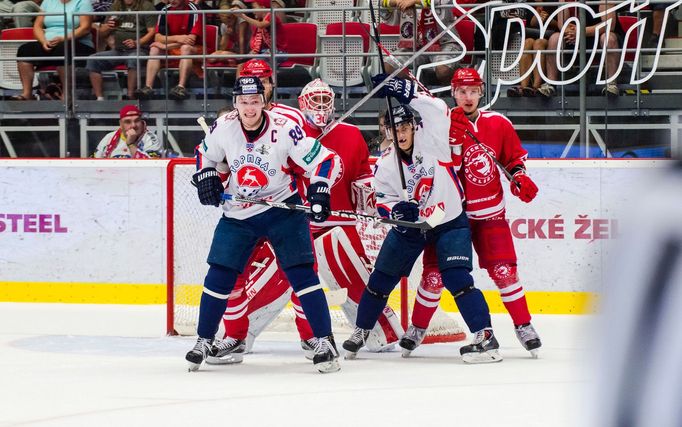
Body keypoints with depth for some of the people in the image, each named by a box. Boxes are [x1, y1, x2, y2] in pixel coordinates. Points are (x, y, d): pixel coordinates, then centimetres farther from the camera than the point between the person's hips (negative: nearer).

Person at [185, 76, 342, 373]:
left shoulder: (284, 129, -19)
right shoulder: (223, 128, -8)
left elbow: (323, 160, -16)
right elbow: (205, 154, 13)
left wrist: (319, 190, -29)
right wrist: (206, 177, -5)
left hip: (283, 207, -3)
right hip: (238, 213, 3)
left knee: (301, 272, -12)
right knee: (219, 276, 1)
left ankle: (324, 341, -8)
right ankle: (205, 341, 18)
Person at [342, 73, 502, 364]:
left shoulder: (431, 140, -17)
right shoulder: (386, 164, -6)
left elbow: (436, 109, -31)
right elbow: (382, 200, -2)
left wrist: (401, 91, -38)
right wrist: (397, 209, -25)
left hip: (449, 222, -4)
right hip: (410, 226, 4)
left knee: (457, 279, -20)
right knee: (381, 279, 11)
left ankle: (485, 337, -19)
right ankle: (360, 331, 31)